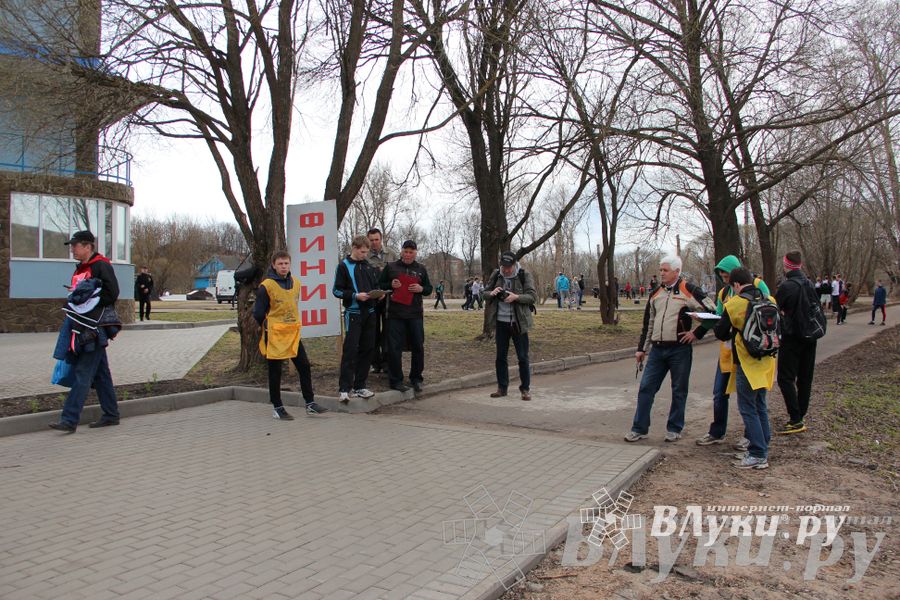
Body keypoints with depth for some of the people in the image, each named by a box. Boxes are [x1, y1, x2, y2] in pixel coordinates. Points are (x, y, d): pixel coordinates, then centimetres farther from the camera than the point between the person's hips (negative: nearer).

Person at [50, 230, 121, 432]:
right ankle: (111, 415, 21)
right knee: (100, 373, 13)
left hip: (95, 329, -9)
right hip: (82, 328, 9)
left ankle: (69, 420, -8)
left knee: (83, 374, -9)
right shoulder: (80, 268, 18)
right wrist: (75, 299, 11)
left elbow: (112, 294, -15)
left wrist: (88, 301, -14)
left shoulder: (101, 266, -10)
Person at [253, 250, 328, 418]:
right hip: (274, 335, -6)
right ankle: (277, 407, 14)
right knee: (275, 372, 4)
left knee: (304, 366, 6)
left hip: (293, 333, 6)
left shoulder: (295, 282, 5)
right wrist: (267, 327, 3)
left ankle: (310, 404, 14)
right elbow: (258, 313, -7)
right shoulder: (266, 286, -13)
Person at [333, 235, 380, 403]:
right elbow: (337, 290, -5)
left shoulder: (369, 266, 14)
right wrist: (355, 296, -18)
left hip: (370, 312, 6)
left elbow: (375, 285, 22)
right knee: (350, 350, -8)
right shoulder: (344, 266, -2)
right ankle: (344, 388, -3)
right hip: (353, 313, -6)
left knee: (368, 349, 7)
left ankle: (359, 386, 16)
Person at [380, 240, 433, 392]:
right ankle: (396, 381, 7)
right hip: (395, 314, -2)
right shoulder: (390, 267, 6)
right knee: (394, 348, -3)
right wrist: (390, 285, -11)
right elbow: (380, 285, 9)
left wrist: (421, 289, -7)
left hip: (415, 314, 2)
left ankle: (416, 379, 20)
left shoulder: (421, 269, 12)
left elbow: (429, 289, 15)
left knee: (418, 347, 6)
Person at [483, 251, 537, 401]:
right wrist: (492, 293, -14)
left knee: (523, 357, 1)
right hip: (501, 322, 4)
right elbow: (485, 293, 10)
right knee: (500, 356, 10)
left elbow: (533, 296, -10)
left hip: (518, 323, -3)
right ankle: (502, 388, 21)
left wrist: (516, 297, -26)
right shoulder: (496, 275, 4)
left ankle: (525, 389, 13)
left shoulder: (525, 276, -6)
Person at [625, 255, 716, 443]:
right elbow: (648, 323, 17)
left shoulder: (689, 291, -6)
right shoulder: (656, 293, 12)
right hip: (657, 349, 5)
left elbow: (712, 312, -5)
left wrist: (697, 333, -6)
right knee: (646, 388, 3)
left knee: (679, 391, 7)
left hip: (680, 350, -5)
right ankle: (639, 429, 10)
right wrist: (642, 348, 16)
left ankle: (674, 429, 20)